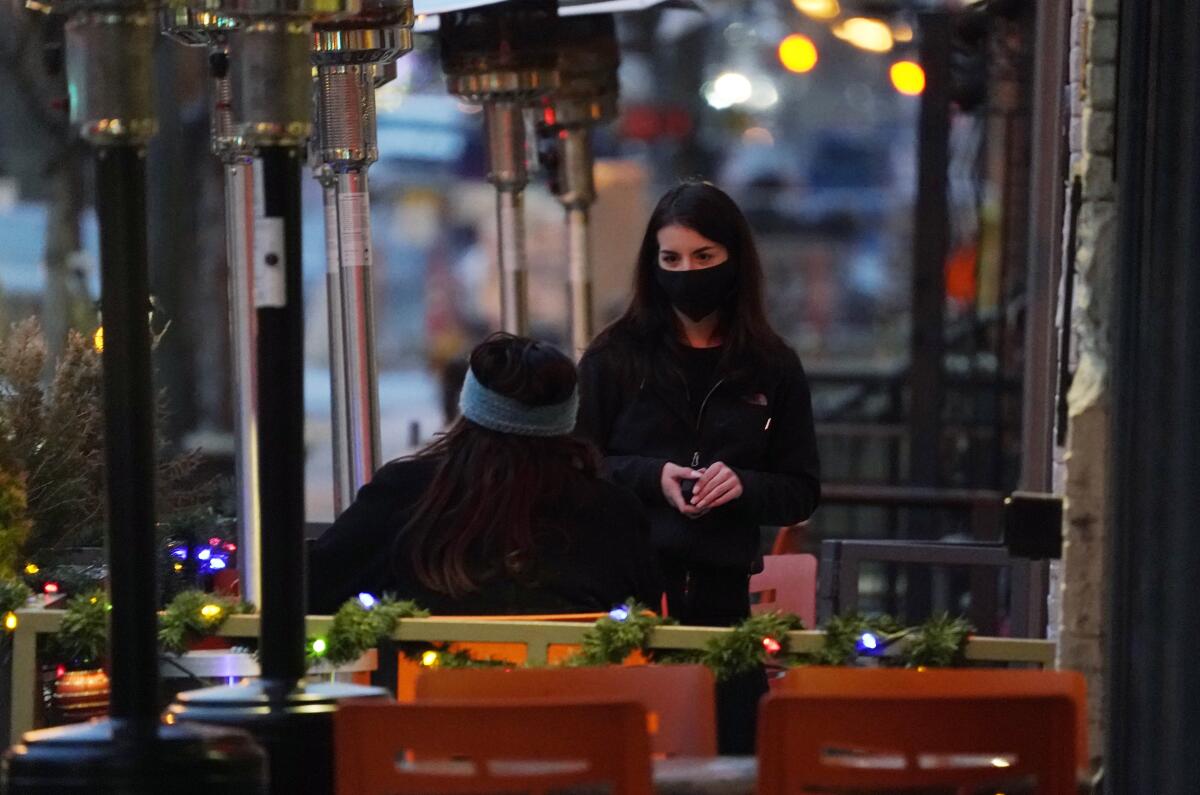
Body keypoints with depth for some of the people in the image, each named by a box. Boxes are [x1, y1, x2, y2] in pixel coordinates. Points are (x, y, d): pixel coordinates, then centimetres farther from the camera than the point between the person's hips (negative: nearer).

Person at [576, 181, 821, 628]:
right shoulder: (613, 357, 4)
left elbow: (802, 495, 9)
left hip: (722, 591, 1)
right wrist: (649, 477, -13)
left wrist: (745, 486, -11)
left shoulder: (774, 368, 7)